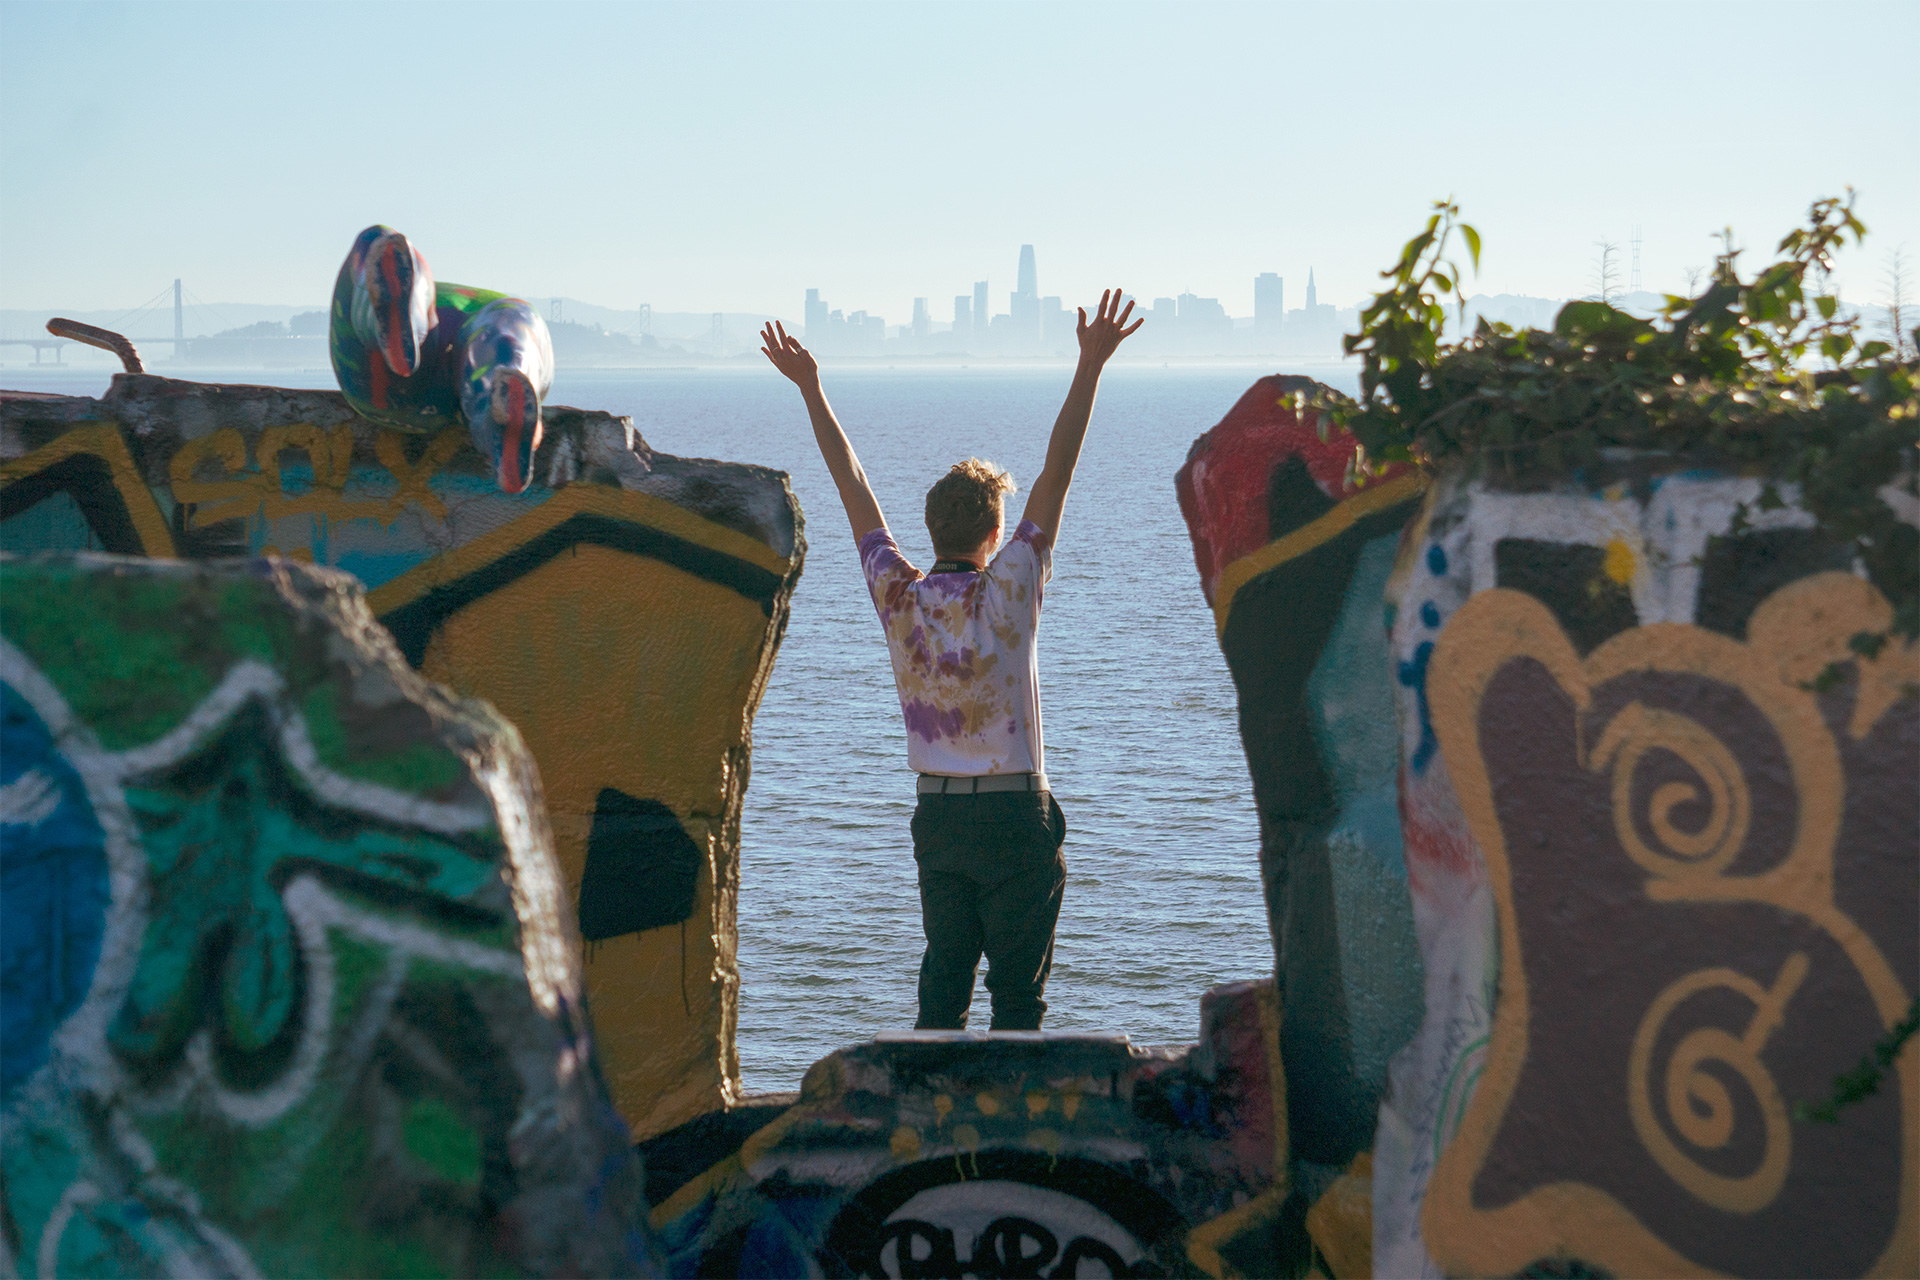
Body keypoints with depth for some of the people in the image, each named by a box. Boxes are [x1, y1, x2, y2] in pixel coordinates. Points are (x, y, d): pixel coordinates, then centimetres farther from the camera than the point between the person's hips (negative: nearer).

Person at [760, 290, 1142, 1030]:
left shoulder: (897, 595, -3)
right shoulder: (1006, 593, -13)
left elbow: (852, 485, 5)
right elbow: (1057, 474, -14)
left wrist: (810, 387, 13)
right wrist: (1091, 367, -13)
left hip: (937, 810, 5)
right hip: (1013, 811, -4)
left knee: (943, 974, 13)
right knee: (1019, 982, 2)